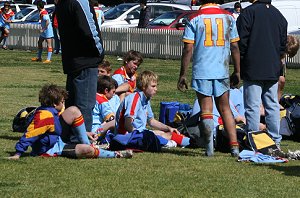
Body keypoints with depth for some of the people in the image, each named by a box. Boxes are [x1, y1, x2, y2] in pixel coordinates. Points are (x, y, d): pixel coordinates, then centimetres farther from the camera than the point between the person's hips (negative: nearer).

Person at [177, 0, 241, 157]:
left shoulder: (195, 19, -3)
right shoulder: (228, 17, 5)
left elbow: (188, 49, -6)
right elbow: (235, 47, 5)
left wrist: (182, 75, -1)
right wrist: (237, 72, 13)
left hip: (201, 72, -2)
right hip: (222, 71, 2)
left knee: (206, 110, 3)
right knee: (225, 109, 12)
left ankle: (209, 148, -1)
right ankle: (234, 146, 4)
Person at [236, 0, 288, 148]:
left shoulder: (248, 12, -11)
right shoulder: (278, 15, 10)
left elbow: (242, 42, -10)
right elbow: (283, 43, 16)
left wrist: (239, 67, -1)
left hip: (253, 70, -6)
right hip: (273, 70, 6)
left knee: (253, 107, -3)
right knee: (272, 106, 11)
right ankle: (275, 142, 13)